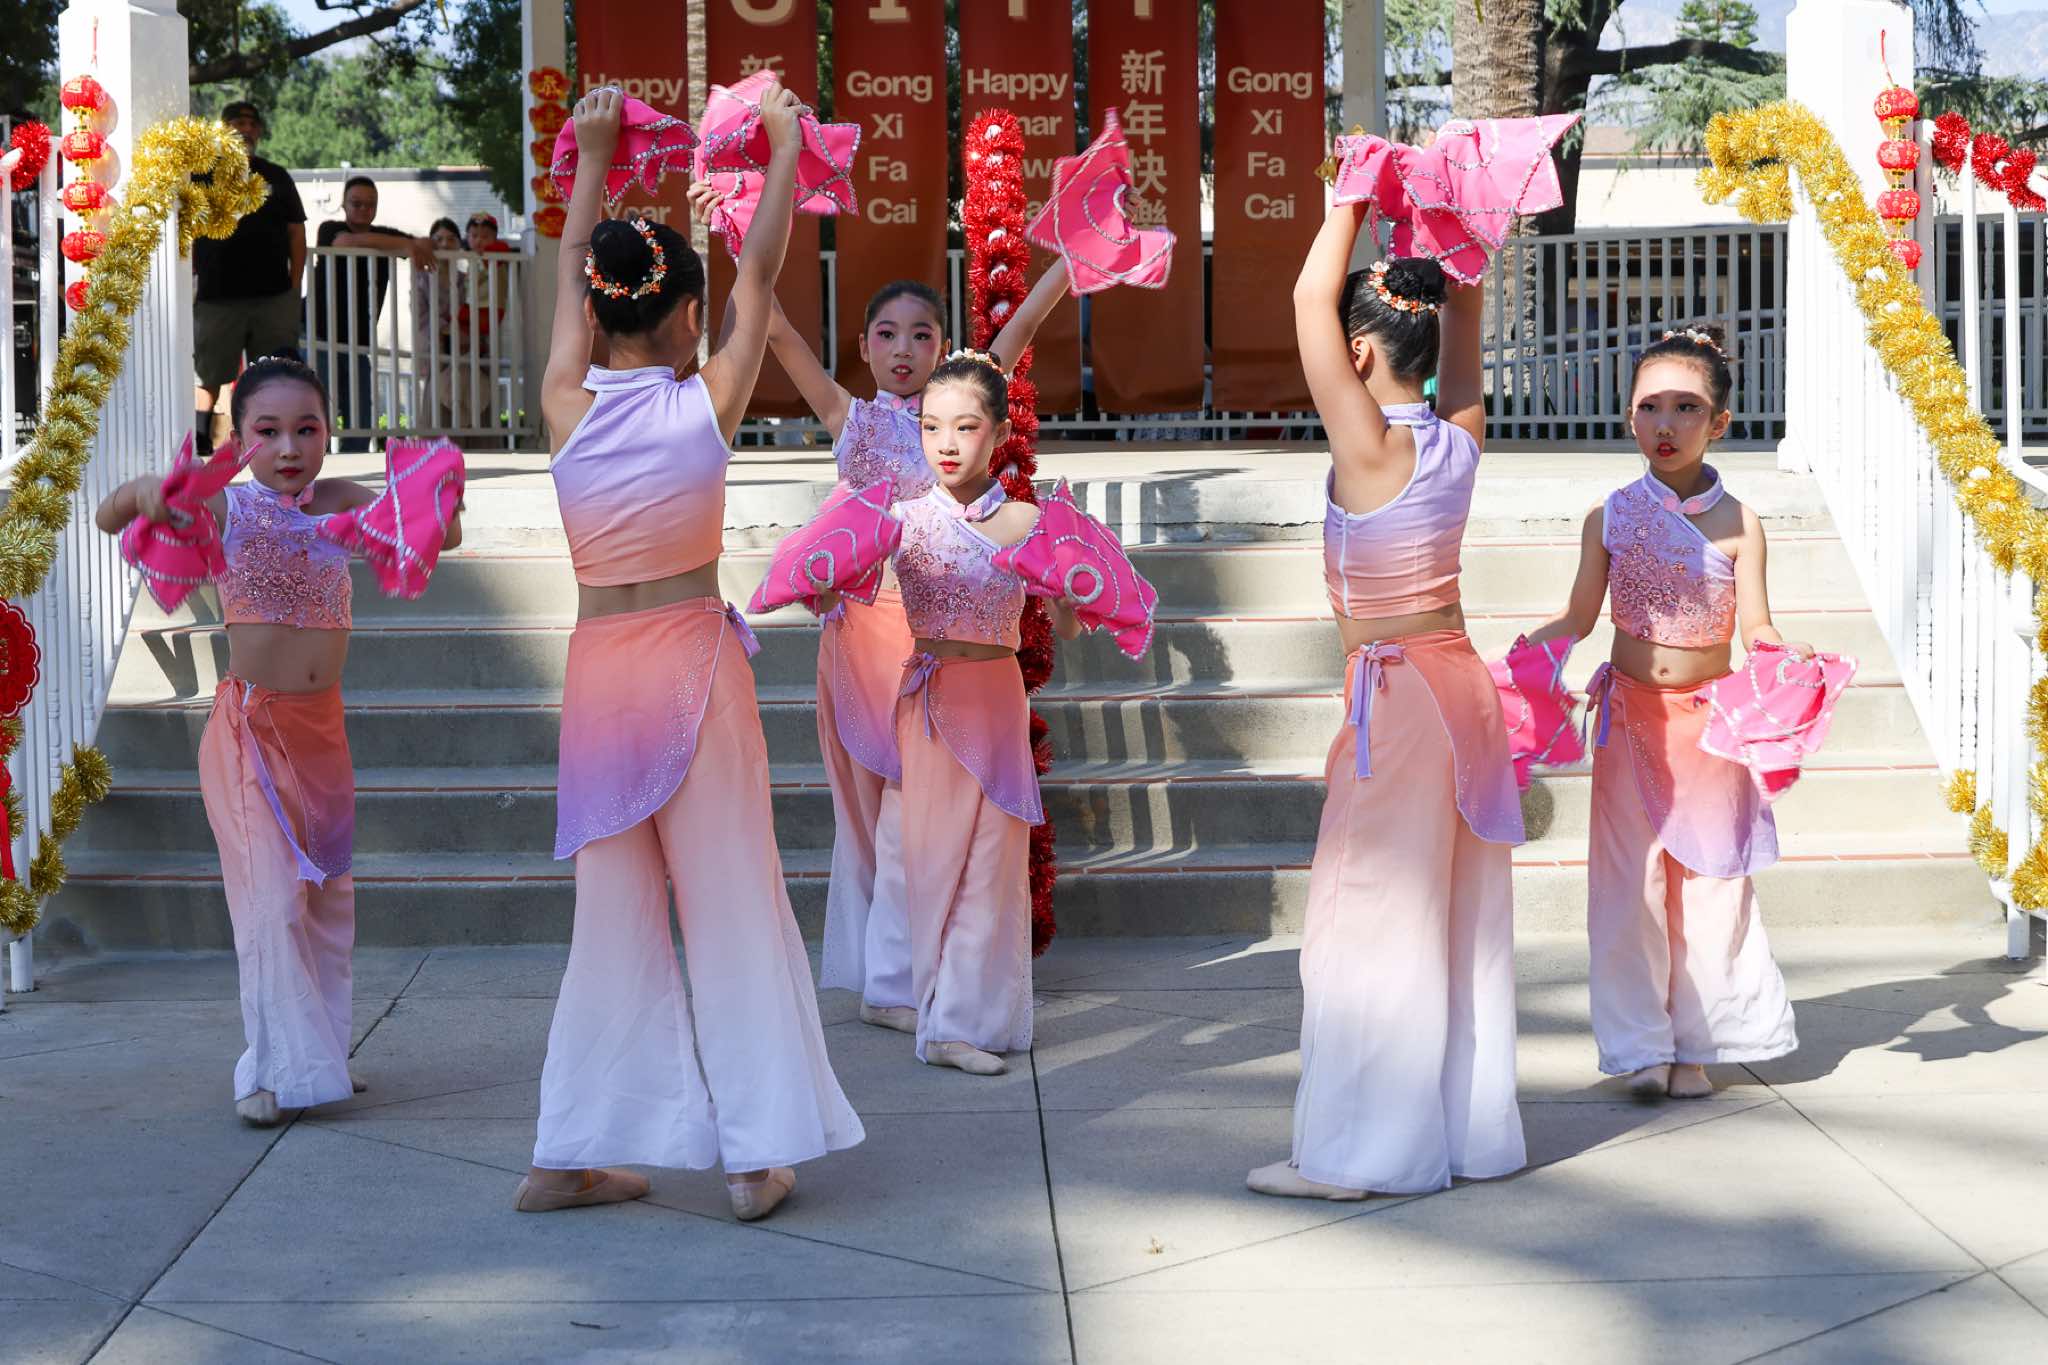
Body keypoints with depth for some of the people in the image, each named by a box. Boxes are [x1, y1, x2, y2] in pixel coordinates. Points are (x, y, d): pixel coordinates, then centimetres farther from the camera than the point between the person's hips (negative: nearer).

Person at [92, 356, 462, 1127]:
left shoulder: (340, 502, 2)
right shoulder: (223, 508, -7)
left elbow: (445, 536, 2)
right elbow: (108, 520, -5)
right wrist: (140, 494, -27)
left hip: (321, 723, 5)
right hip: (251, 724, -4)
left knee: (330, 891, 13)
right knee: (273, 895, -10)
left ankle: (322, 1054, 27)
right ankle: (275, 1070, 0)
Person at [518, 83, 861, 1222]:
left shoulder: (568, 409, -2)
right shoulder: (705, 409, -9)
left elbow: (572, 281, 13)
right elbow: (761, 276, 2)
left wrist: (592, 157, 24)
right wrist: (786, 146, 13)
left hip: (601, 671, 3)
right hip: (694, 665, -3)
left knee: (616, 910, 12)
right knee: (730, 903, 4)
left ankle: (576, 1155, 16)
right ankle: (760, 1154, 7)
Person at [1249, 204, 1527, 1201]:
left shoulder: (1368, 448, -16)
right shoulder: (1460, 440, 2)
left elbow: (1310, 300, -14)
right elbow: (1463, 311, 16)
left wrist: (1355, 198, -7)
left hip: (1398, 697, -7)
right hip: (1461, 683, 8)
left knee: (1376, 917, -1)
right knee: (1459, 916, 13)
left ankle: (1363, 1152, 4)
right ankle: (1473, 1131, 22)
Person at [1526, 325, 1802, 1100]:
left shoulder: (1739, 525, -6)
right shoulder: (1610, 518, -3)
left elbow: (1756, 629, -9)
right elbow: (1578, 620, 1)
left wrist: (1787, 657, -29)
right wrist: (1529, 648, -16)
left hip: (1707, 717, 0)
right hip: (1630, 715, 0)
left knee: (1709, 877, 4)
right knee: (1630, 876, 1)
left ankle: (1695, 1044, 17)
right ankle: (1640, 1044, 11)